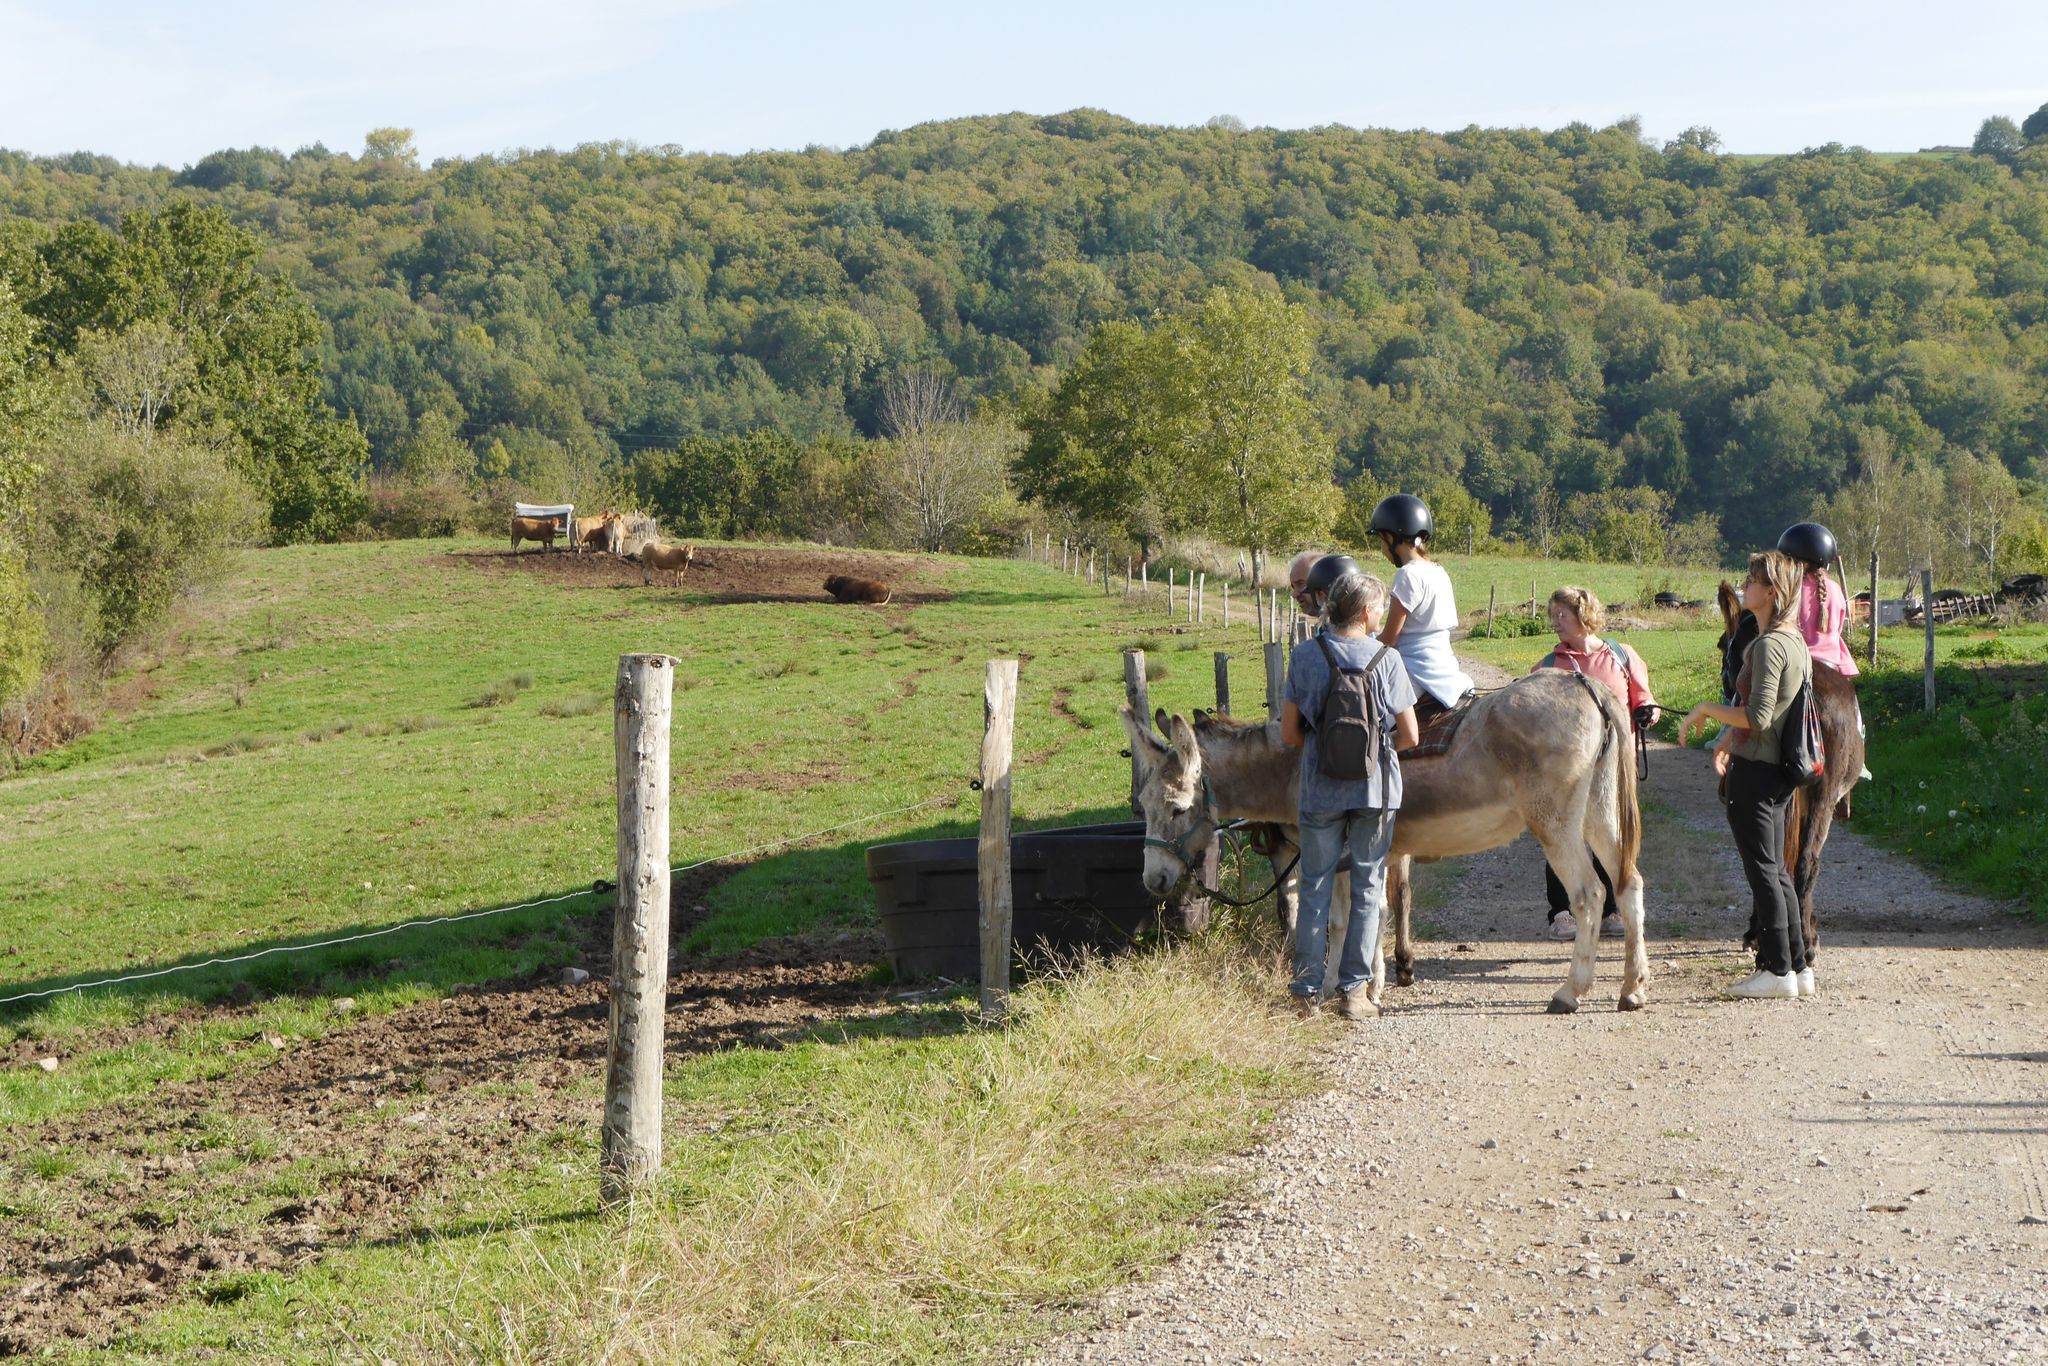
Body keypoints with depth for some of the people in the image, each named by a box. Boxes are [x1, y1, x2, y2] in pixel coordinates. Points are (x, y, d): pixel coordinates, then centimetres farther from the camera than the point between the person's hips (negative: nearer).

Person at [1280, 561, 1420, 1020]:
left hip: (1320, 789, 1)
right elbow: (1409, 736, -5)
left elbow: (1289, 733, -2)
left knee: (1315, 888, 10)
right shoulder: (1386, 660, -7)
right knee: (1367, 888, 9)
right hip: (1376, 789, -1)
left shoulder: (1305, 655, -5)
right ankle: (1355, 989, 9)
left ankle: (1306, 990, 10)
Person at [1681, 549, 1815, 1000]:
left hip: (1755, 771, -10)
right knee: (1775, 870, 16)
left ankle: (1778, 970, 0)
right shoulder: (1796, 642, 12)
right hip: (1781, 769, 10)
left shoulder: (1768, 645, -18)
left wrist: (1705, 709, -11)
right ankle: (1797, 966, 19)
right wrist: (1728, 738, 21)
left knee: (1761, 870, -3)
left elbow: (1757, 717, -23)